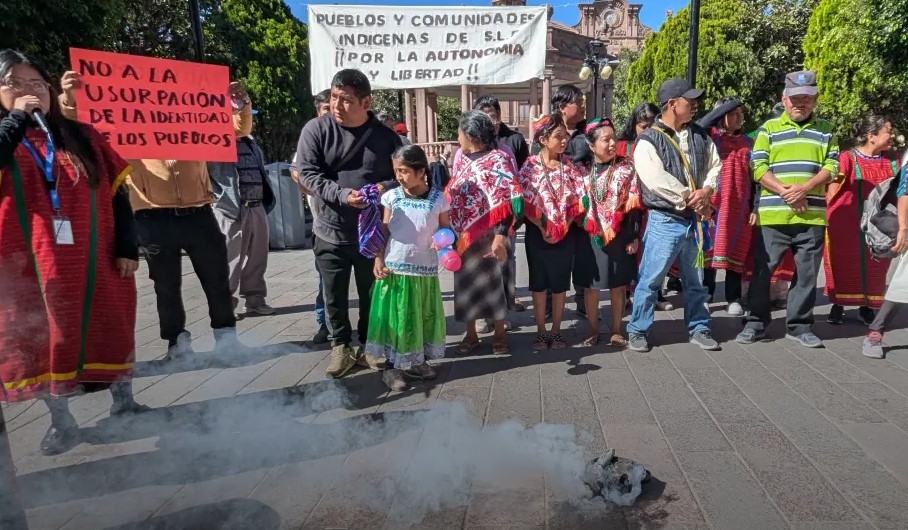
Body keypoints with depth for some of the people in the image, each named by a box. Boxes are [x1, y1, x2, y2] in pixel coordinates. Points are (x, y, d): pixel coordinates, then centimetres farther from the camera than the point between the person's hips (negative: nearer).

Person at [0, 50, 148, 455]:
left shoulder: (82, 137, 5)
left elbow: (116, 193, 4)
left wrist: (127, 246, -1)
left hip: (94, 260, 1)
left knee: (110, 334, 9)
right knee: (44, 342, 8)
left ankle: (124, 403, 27)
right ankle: (61, 421, 24)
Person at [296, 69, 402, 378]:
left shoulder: (385, 136, -1)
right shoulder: (316, 129, -5)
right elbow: (307, 173, -10)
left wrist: (382, 188, -17)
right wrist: (341, 195, -25)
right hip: (331, 232, -1)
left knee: (372, 293, 12)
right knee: (335, 295, 7)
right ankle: (341, 347, 26)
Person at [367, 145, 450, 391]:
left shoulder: (438, 198, -4)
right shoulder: (392, 197, -2)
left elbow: (445, 229, 4)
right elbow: (384, 231, 2)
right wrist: (378, 259, -7)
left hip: (424, 269, 1)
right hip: (394, 268, 0)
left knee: (424, 316, 10)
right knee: (395, 317, 4)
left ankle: (416, 361, 27)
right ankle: (393, 366, 15)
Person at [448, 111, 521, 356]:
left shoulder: (497, 159, -11)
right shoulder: (460, 159, 9)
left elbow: (508, 201, -16)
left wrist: (500, 235, -24)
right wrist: (452, 232, 7)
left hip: (489, 235, -6)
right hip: (463, 235, 6)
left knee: (494, 281, 7)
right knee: (466, 283, 12)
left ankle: (499, 333, 25)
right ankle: (470, 333, 26)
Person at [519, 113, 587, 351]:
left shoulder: (570, 166, 2)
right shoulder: (530, 166, -4)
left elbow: (578, 199, -1)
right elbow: (526, 204, -8)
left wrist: (563, 226, -12)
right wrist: (543, 228, -14)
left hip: (565, 233, 2)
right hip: (538, 233, -2)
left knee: (560, 284, 9)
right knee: (539, 284, 7)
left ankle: (556, 331, 22)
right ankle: (541, 332, 19)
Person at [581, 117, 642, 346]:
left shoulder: (626, 167, -1)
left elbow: (634, 205, -3)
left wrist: (634, 237, -7)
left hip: (620, 235, 0)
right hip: (591, 236, 1)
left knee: (618, 285, 7)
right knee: (591, 284, 6)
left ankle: (616, 331, 20)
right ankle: (593, 330, 21)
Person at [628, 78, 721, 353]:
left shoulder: (700, 136, 11)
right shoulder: (649, 140, -8)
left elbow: (715, 165, 9)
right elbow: (657, 180, -20)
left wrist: (706, 191, -11)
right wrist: (691, 199, -15)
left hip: (694, 220, 6)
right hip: (665, 221, -5)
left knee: (696, 280, 15)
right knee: (650, 279, -1)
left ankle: (699, 328, 30)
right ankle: (637, 331, 13)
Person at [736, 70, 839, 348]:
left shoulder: (825, 130, 13)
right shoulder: (769, 128, 6)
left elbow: (831, 167, 5)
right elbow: (758, 167, -2)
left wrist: (805, 188, -13)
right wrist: (784, 192, -14)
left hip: (812, 215, 2)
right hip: (773, 214, -2)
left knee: (807, 272, 7)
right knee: (763, 270, 1)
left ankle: (800, 325, 18)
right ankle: (756, 322, 12)